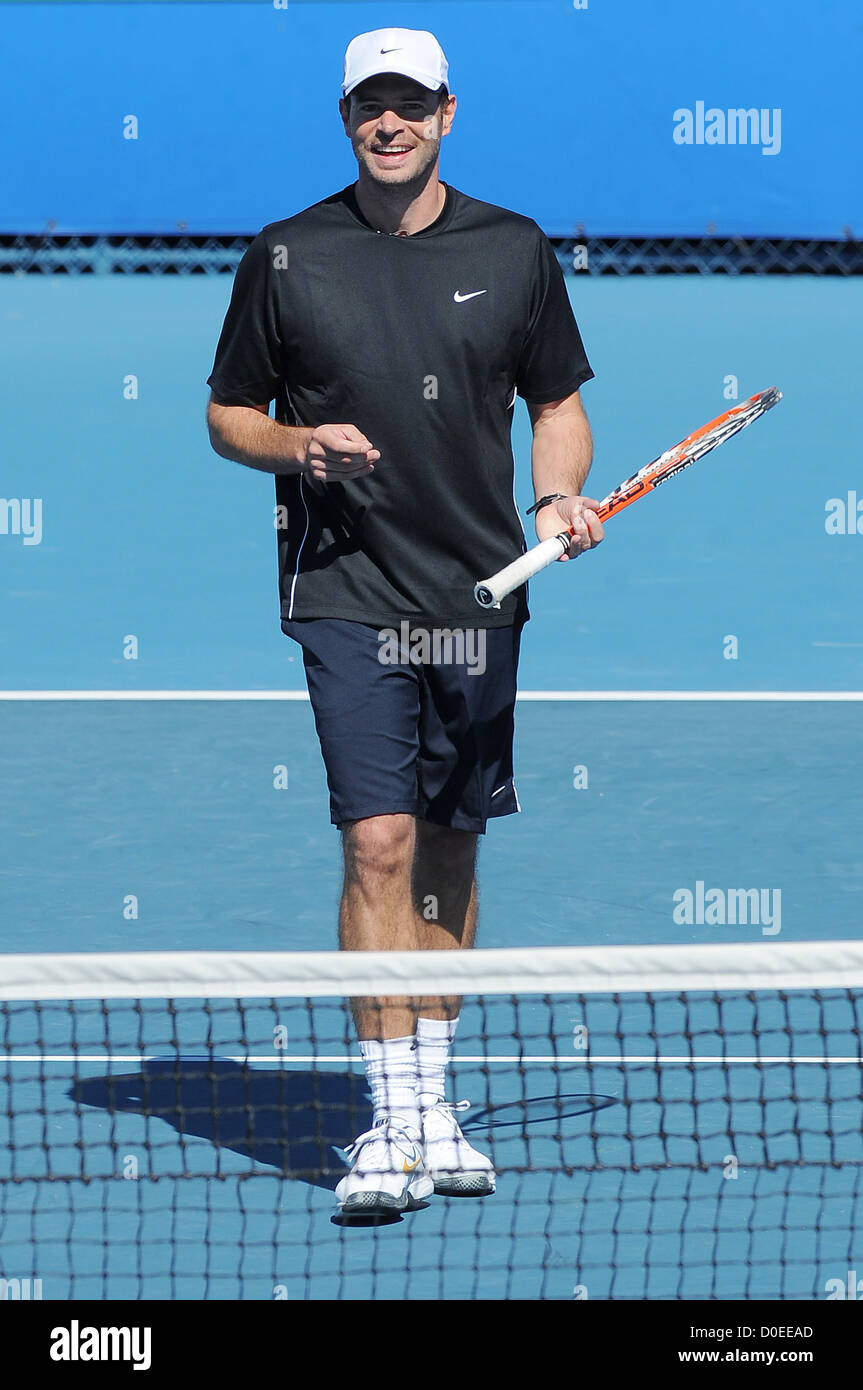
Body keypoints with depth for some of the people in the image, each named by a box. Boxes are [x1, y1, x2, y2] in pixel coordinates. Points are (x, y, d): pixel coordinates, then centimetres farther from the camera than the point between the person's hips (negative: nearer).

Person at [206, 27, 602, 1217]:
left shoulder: (514, 252, 5)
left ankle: (435, 1103, 21)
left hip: (480, 595, 3)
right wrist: (299, 447, -12)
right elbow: (229, 415, 8)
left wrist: (562, 495, -6)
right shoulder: (286, 258, 0)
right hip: (348, 595, -3)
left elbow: (559, 403, 14)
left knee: (450, 852, 10)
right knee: (380, 846, -12)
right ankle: (391, 1124, -10)